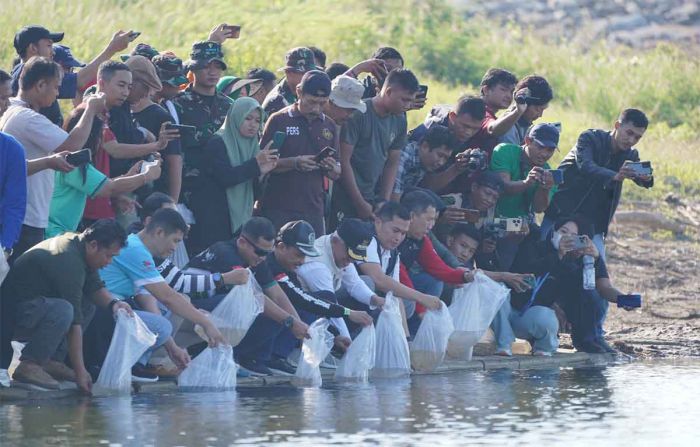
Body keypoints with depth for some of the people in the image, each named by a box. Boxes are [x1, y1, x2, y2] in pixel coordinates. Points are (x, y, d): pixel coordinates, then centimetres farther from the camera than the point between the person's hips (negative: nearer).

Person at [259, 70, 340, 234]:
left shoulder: (329, 125, 12)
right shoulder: (279, 121, -1)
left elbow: (337, 175, 16)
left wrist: (332, 168, -8)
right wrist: (295, 163, -19)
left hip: (314, 210, 4)